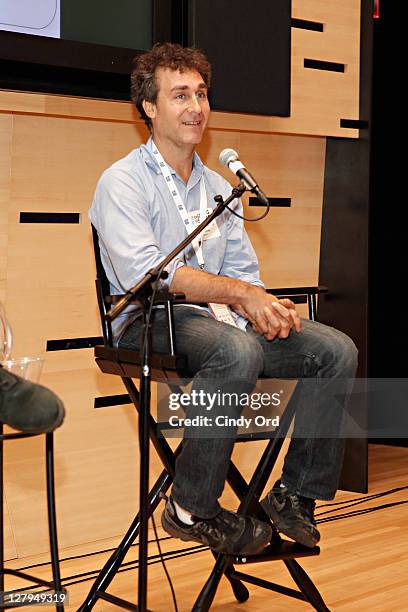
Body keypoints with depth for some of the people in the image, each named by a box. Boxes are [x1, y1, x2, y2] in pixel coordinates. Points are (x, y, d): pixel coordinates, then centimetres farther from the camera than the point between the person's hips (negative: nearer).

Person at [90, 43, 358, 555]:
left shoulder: (216, 186, 20)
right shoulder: (122, 182, -4)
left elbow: (243, 271, 16)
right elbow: (144, 272, -19)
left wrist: (263, 308, -9)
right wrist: (239, 293, -23)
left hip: (218, 318, 7)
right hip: (150, 324, -7)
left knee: (337, 349, -12)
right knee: (238, 351, -38)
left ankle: (295, 492, -3)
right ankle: (191, 509, -24)